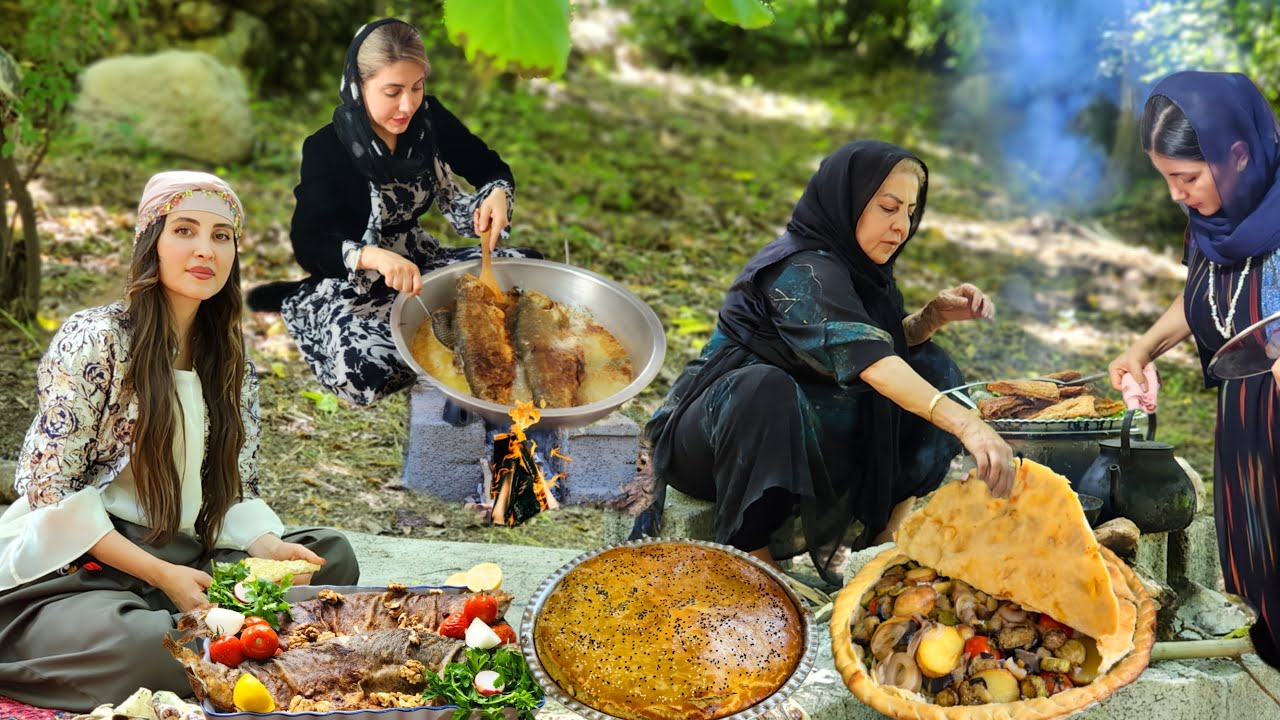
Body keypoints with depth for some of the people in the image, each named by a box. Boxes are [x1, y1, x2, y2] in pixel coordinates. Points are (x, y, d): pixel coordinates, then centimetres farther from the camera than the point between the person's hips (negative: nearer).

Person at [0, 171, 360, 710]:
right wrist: (162, 575, -18)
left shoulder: (230, 363, 11)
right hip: (72, 571, -6)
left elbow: (235, 489, 11)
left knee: (332, 557, -9)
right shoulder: (93, 340, -8)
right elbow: (48, 489, -11)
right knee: (148, 650, -37)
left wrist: (269, 546, -12)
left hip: (186, 561, 7)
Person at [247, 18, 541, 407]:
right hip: (351, 280, -5)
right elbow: (308, 242, -29)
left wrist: (498, 194, -23)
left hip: (416, 260, 5)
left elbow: (491, 169, 2)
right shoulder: (327, 149, -21)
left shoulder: (430, 119, -8)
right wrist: (376, 257, -48)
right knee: (364, 372, -33)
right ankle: (304, 304, 0)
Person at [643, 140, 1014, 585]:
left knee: (930, 369, 1)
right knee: (764, 390, -41)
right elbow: (868, 360, -38)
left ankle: (888, 544, 0)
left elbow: (884, 343, 12)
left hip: (804, 427, 9)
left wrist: (935, 315, -9)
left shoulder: (851, 262, 3)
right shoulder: (803, 272, -25)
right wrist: (965, 424, -48)